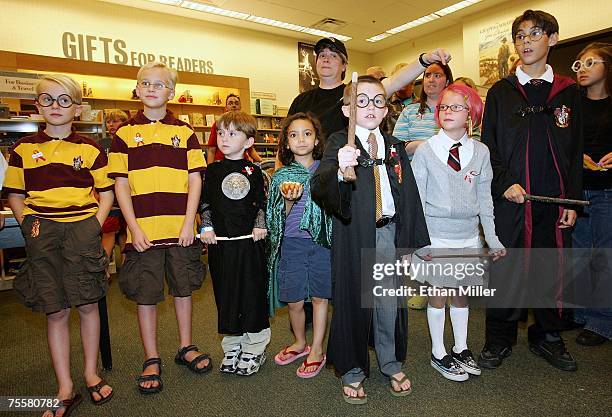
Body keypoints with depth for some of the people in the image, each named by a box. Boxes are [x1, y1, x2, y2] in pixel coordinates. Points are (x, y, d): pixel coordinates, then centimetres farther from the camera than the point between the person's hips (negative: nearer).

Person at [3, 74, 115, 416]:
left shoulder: (89, 149, 5)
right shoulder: (24, 148, 9)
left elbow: (107, 192, 8)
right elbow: (14, 195, 14)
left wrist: (96, 225, -4)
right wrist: (28, 222, -1)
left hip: (83, 227, -1)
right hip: (43, 233, 1)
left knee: (87, 304, 3)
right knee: (55, 311, 4)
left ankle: (92, 374, 23)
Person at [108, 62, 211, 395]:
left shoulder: (184, 132, 5)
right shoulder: (125, 133, 4)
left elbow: (195, 179, 1)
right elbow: (120, 184, 1)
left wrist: (188, 223, -7)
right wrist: (134, 227, -8)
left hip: (181, 228, 1)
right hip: (143, 230, 0)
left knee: (183, 287, 13)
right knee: (145, 293, 8)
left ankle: (185, 347, 32)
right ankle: (151, 359, 25)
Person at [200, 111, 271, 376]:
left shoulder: (254, 171, 3)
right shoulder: (212, 171, 7)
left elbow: (262, 203, 6)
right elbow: (205, 202, 9)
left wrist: (260, 225, -7)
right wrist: (207, 227, -3)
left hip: (250, 239, -2)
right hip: (220, 241, 2)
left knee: (253, 292, 3)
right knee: (226, 295, 9)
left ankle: (254, 349, 20)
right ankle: (232, 347, 26)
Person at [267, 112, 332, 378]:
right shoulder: (281, 176, 2)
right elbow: (278, 218, 0)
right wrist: (289, 201, -16)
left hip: (322, 240, 0)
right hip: (293, 242, 0)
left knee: (320, 297, 8)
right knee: (294, 301, 7)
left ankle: (316, 349, 26)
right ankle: (300, 342, 33)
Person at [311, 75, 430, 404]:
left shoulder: (395, 147, 11)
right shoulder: (339, 143, -5)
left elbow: (409, 197, 11)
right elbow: (317, 188, -23)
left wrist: (412, 242, 9)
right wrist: (339, 170, -44)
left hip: (390, 233, 4)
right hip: (353, 235, -4)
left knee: (389, 301, 15)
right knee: (353, 300, 8)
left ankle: (391, 364, 38)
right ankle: (352, 371, 30)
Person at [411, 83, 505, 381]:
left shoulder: (480, 152, 4)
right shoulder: (425, 151, -5)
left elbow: (484, 199, 9)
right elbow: (417, 200, -4)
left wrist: (492, 237, 9)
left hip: (468, 236, 3)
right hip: (436, 236, -3)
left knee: (461, 293, 14)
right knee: (438, 294, 7)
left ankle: (460, 349, 34)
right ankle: (439, 354, 25)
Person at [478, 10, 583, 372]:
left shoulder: (567, 91, 10)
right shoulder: (501, 91, 5)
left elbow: (576, 151, 9)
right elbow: (489, 145, 2)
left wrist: (572, 199, 2)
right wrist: (505, 184, -12)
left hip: (554, 200, 2)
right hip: (509, 198, -2)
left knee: (550, 269, 10)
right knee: (505, 270, 3)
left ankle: (548, 336, 29)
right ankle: (500, 339, 18)